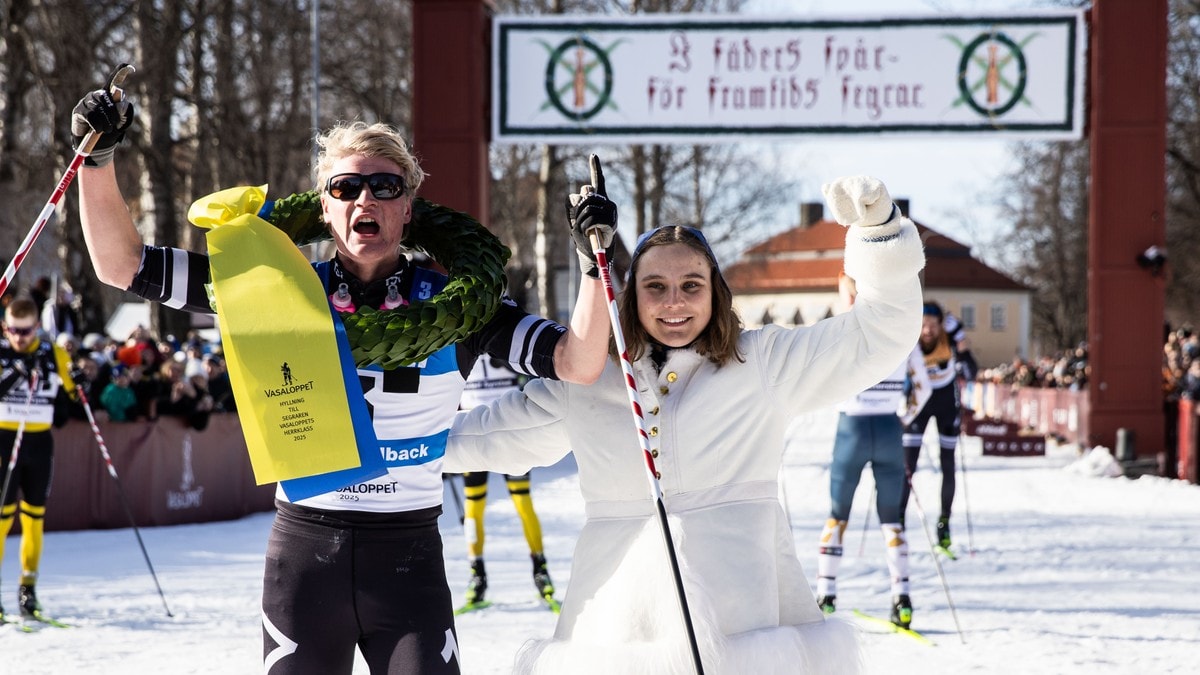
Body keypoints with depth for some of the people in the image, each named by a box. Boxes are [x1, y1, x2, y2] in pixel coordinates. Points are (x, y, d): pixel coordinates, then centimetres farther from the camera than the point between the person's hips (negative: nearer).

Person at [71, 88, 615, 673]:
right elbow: (124, 266, 0)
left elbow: (577, 363, -6)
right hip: (303, 552, 0)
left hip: (409, 558, 0)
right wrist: (99, 159, -11)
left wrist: (595, 258, -19)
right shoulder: (285, 293, -1)